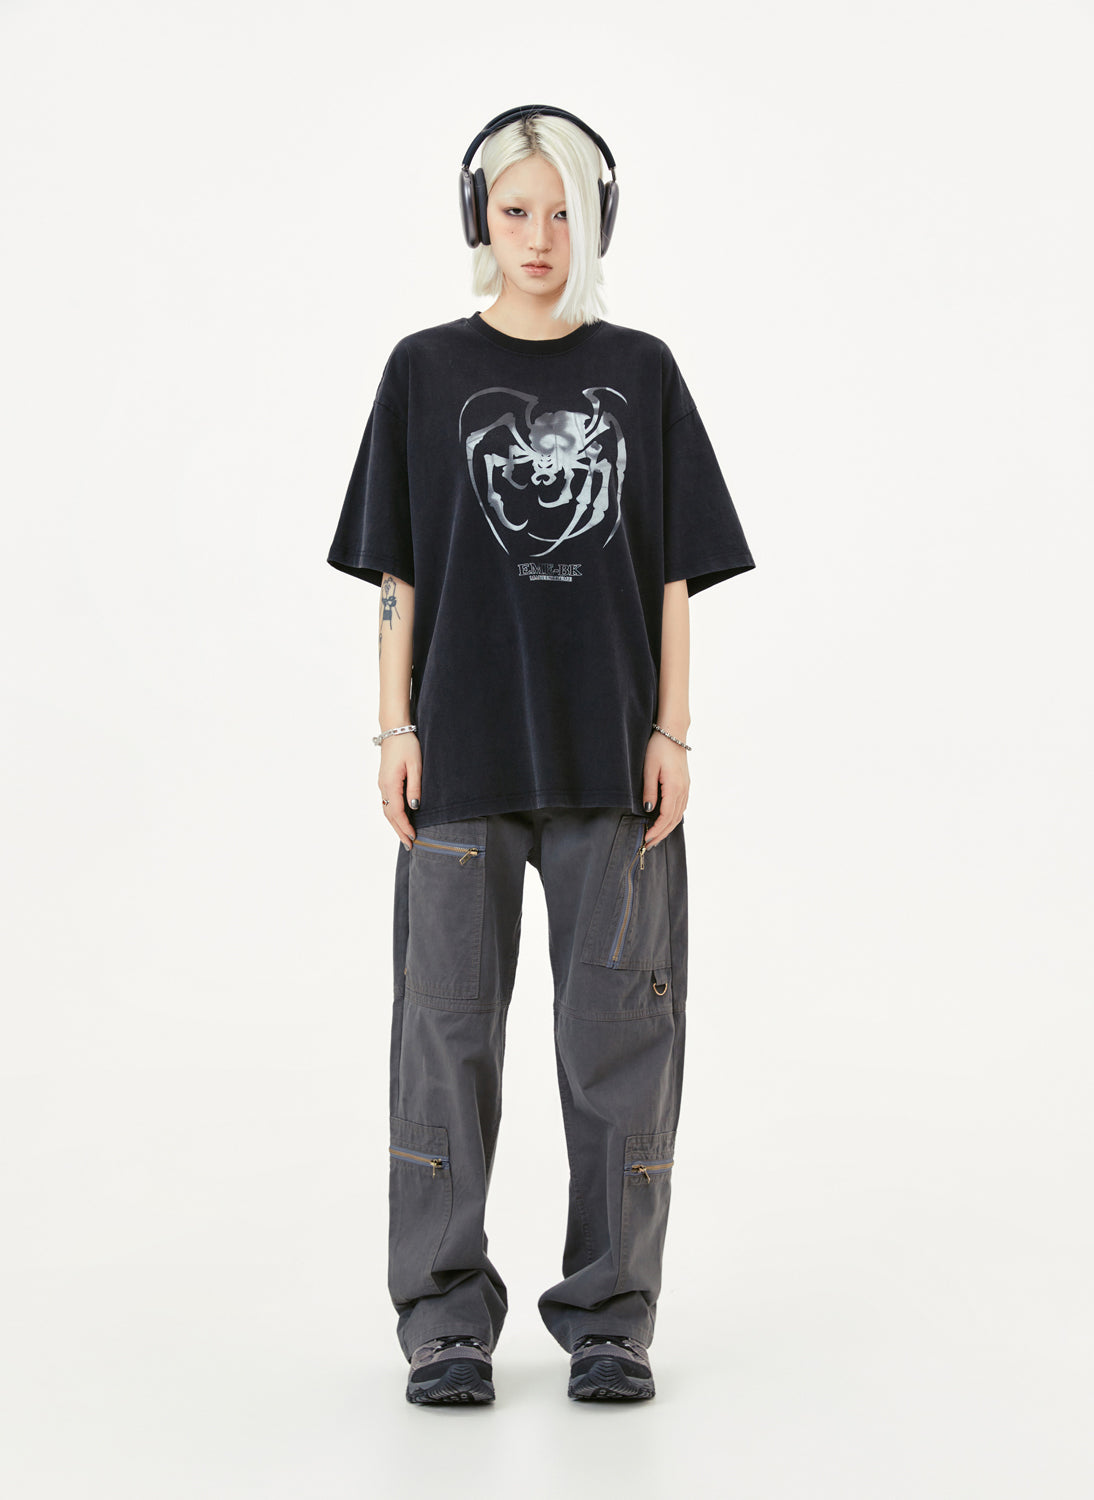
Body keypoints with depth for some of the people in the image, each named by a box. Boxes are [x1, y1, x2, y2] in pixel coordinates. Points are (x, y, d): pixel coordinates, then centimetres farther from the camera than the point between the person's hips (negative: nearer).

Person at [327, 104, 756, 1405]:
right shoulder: (427, 371, 6)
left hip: (611, 750, 1)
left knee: (619, 1023, 2)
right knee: (449, 1018, 1)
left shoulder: (642, 372, 8)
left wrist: (671, 733, -1)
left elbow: (672, 570, 7)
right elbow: (397, 572, 5)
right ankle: (447, 1319, 11)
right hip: (463, 750, -1)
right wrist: (397, 730, -3)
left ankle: (608, 1314, 13)